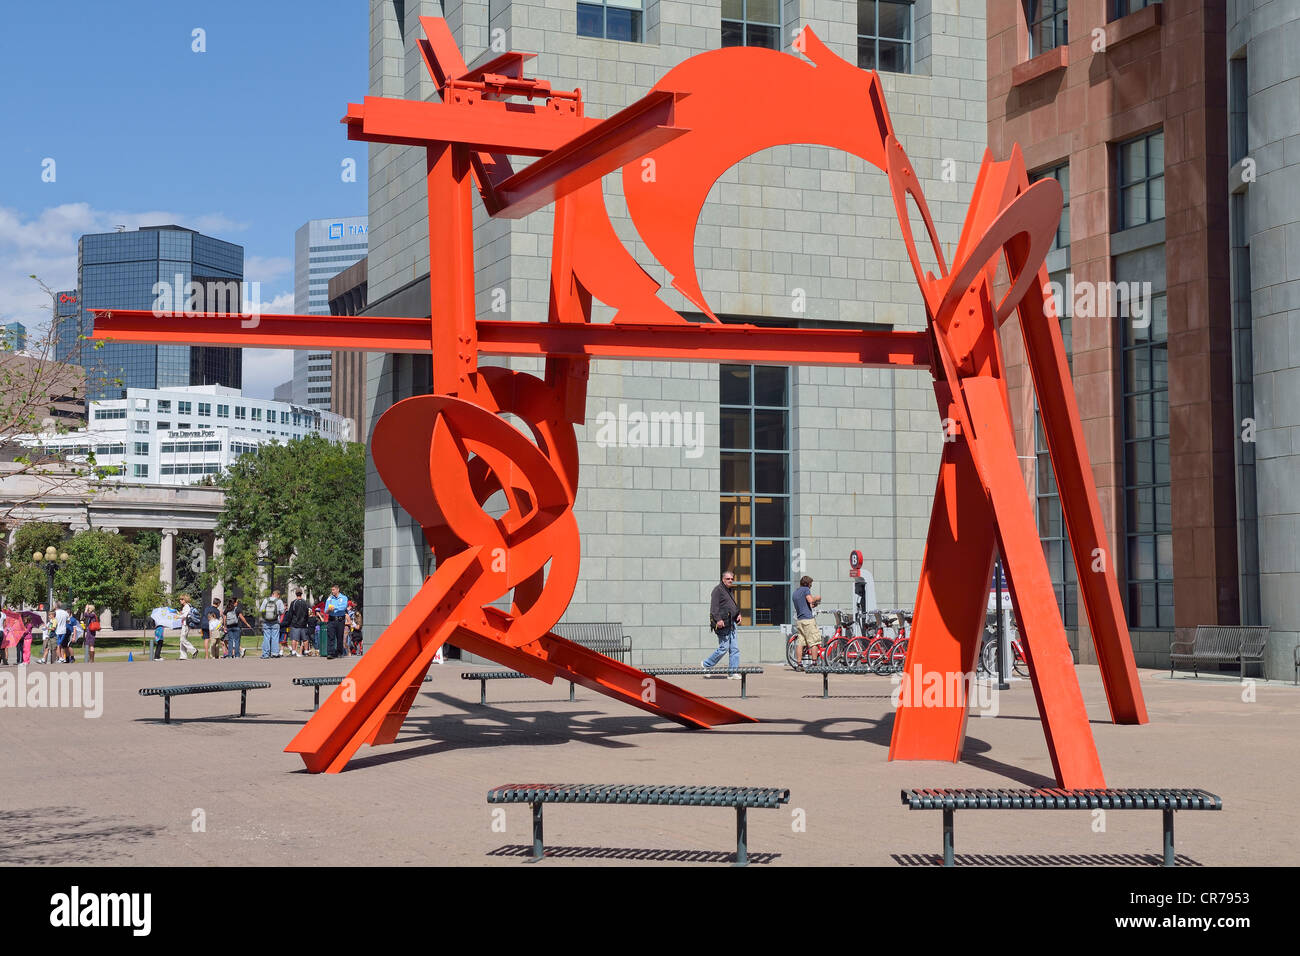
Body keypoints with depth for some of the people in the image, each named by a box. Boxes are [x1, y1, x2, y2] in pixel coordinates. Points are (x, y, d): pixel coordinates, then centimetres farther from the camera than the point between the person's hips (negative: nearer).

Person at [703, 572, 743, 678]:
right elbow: (714, 606, -16)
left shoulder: (730, 591, 21)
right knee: (723, 648, -8)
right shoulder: (718, 590, -8)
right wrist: (718, 619, -25)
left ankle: (732, 672, 4)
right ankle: (706, 664, 9)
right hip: (722, 624, -9)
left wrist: (738, 614, 15)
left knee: (735, 648, 3)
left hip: (731, 623, 9)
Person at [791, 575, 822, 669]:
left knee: (800, 642, 5)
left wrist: (812, 605, 26)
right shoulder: (806, 589, -3)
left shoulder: (794, 593, 22)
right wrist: (817, 597, -1)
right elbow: (810, 600, -20)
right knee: (814, 641, -4)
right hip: (808, 619, -8)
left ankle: (799, 664, 2)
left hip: (799, 620, 8)